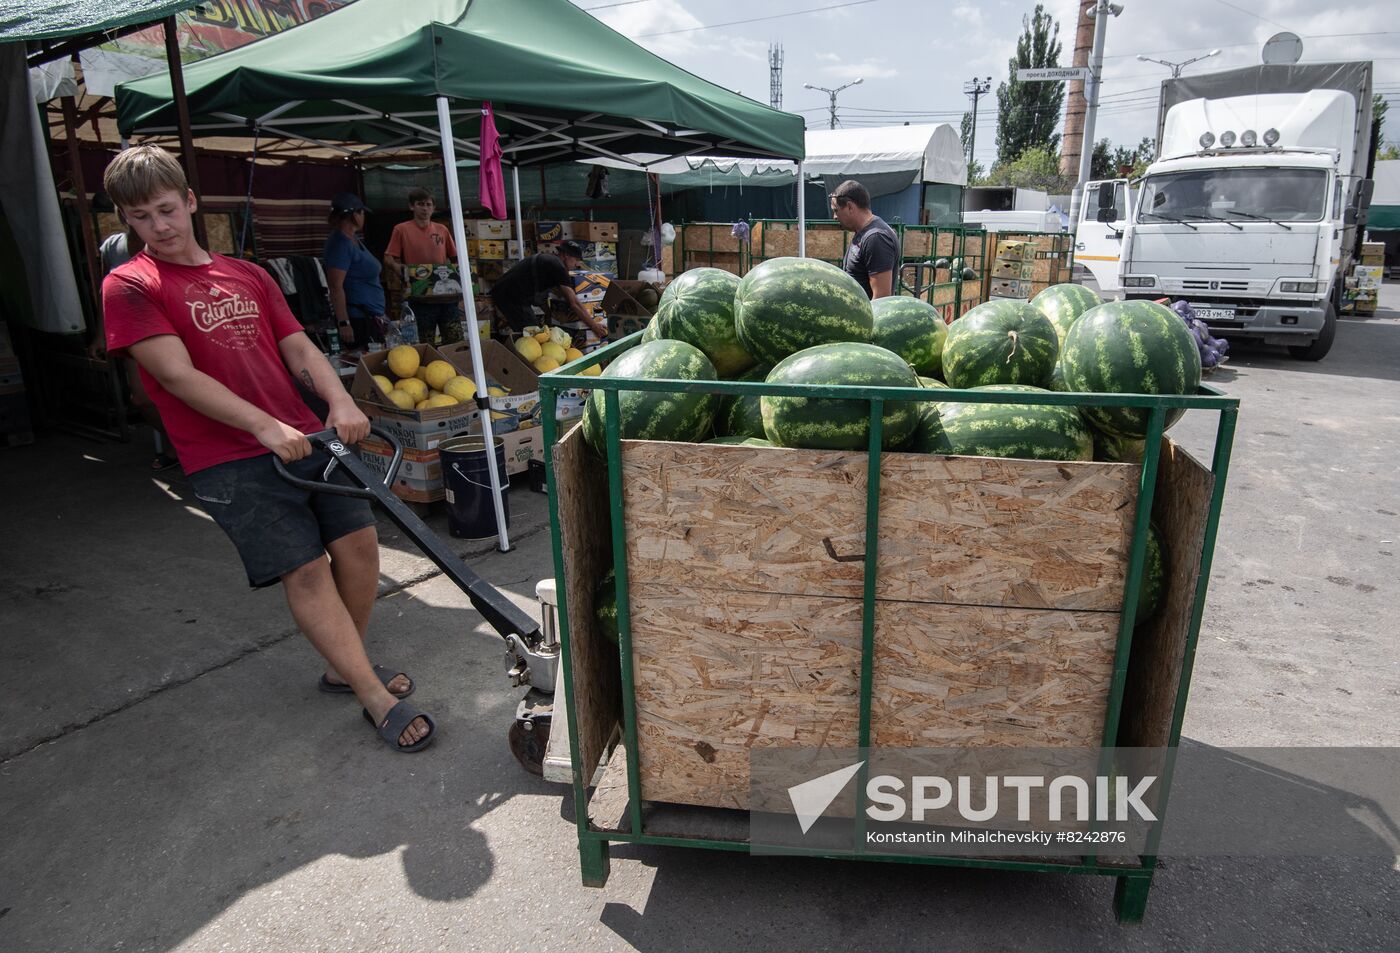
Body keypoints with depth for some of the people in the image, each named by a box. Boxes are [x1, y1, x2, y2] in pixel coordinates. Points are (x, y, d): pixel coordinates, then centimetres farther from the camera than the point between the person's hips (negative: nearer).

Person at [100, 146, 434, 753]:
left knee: (359, 542, 3)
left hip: (304, 436, 6)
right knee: (305, 568, -8)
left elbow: (298, 348, 9)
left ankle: (344, 667, 25)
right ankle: (376, 700, 2)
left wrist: (340, 403, -10)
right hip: (230, 459, -5)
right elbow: (179, 375, -11)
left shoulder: (247, 276, 16)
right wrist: (266, 427, -20)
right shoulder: (129, 287, -1)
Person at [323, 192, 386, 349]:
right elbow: (336, 286, -20)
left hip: (370, 318, 10)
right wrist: (343, 323, -23)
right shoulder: (340, 243, -15)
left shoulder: (354, 240, 14)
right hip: (358, 320, -9)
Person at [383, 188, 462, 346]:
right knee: (425, 345, 2)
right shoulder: (401, 229, 3)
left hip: (446, 295, 3)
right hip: (420, 298, -3)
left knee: (456, 340, 1)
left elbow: (454, 257, 19)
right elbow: (388, 258, 1)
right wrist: (399, 267, -19)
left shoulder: (442, 229, 11)